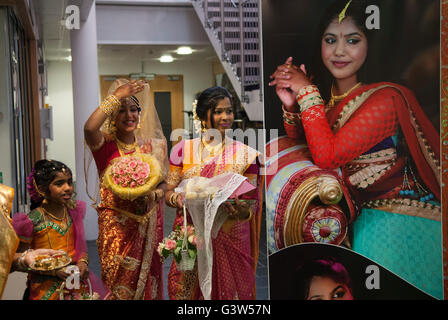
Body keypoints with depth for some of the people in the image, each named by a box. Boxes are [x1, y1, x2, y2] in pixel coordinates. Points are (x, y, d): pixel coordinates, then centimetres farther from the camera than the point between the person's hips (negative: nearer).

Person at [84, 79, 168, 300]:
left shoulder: (150, 146, 6)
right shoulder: (106, 145, -5)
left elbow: (162, 184, 12)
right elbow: (89, 127, -28)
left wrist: (153, 194, -12)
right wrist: (117, 95, -20)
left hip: (147, 223, 3)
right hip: (116, 224, -3)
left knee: (147, 281, 9)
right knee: (120, 285, 2)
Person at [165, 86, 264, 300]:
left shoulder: (245, 154, -1)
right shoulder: (183, 150, 2)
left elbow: (252, 201, -1)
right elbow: (169, 192, 5)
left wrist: (243, 211, -24)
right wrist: (178, 199, -18)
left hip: (229, 240, -1)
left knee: (228, 291, 7)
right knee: (187, 292, 8)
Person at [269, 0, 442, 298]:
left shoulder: (385, 99, -22)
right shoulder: (324, 89, -1)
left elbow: (326, 156, -26)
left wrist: (307, 93, -21)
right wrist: (290, 104, -10)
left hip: (402, 213, -6)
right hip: (356, 206, 7)